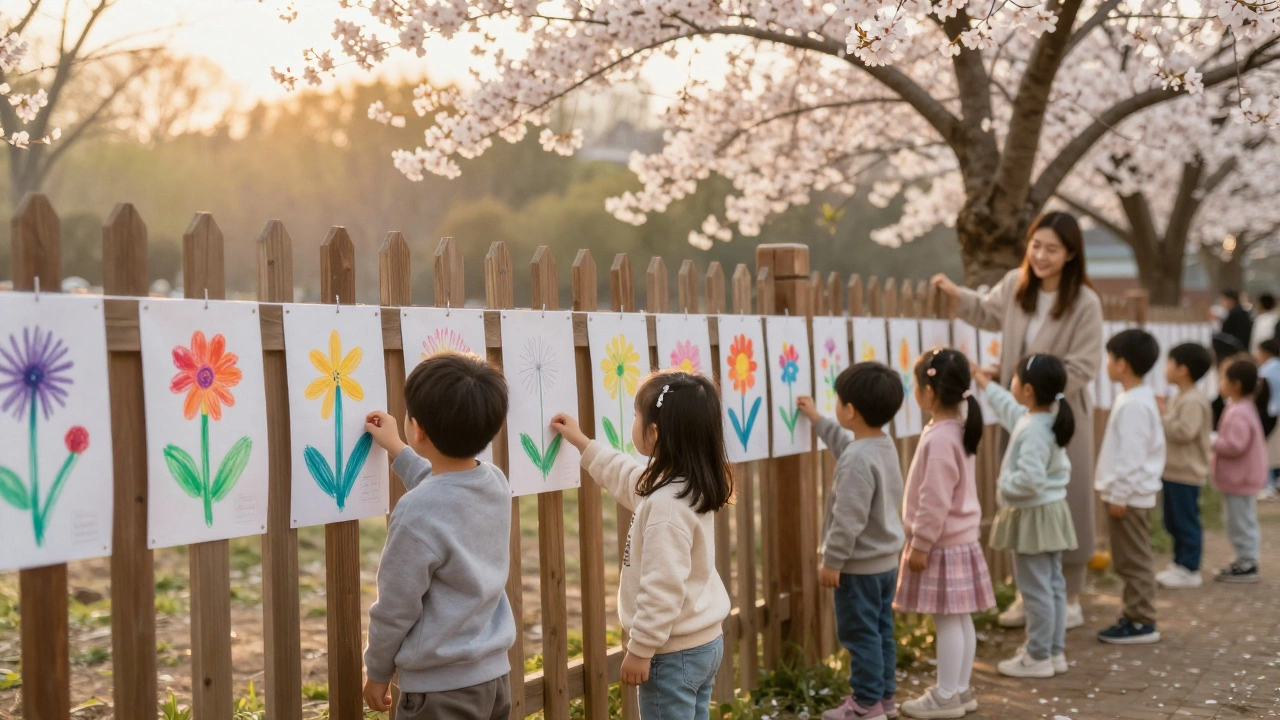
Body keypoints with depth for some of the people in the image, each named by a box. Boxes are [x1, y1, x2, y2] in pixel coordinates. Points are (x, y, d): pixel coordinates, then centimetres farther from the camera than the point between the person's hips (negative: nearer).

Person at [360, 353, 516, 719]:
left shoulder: (416, 514, -23)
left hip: (441, 688, -7)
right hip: (494, 673, 7)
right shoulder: (497, 483, -1)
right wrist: (396, 450, 34)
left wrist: (377, 672, 3)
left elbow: (395, 608, -13)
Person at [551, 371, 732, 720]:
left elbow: (664, 587, -26)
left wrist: (641, 648, -18)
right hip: (703, 641, 10)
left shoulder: (667, 505, -26)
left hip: (673, 652, -10)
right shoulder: (690, 486, 5)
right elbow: (628, 476, 26)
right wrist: (582, 444, 32)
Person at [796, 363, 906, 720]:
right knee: (881, 630, 17)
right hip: (886, 560, 9)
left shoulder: (857, 460, -27)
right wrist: (818, 421, 33)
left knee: (860, 634, 2)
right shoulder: (884, 445, 2)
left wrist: (832, 561, -18)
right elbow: (848, 443, 26)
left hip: (860, 565, -9)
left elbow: (849, 519, -27)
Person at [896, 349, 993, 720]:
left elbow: (935, 501, -22)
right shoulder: (957, 430, 9)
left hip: (942, 545, -10)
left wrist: (920, 544, -15)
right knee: (960, 619, 14)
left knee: (947, 620, -2)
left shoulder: (939, 439, -22)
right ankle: (960, 690, 22)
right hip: (960, 540, 10)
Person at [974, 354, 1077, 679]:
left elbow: (1031, 478, -33)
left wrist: (1004, 486, -15)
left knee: (1036, 590, -1)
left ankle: (1038, 657, 7)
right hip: (1051, 512, 10)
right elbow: (1011, 408, 27)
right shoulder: (1046, 418, 6)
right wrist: (985, 384, 36)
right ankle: (1055, 652, 24)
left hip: (1033, 516, -10)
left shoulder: (1034, 430, -25)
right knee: (1053, 585, 15)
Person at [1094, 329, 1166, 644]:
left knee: (1133, 560, -4)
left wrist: (1119, 495, -20)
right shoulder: (1140, 398, 13)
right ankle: (1135, 615, 22)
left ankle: (1142, 622, 1)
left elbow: (1131, 454, -22)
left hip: (1128, 494, -10)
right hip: (1131, 491, 10)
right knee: (1129, 560, 15)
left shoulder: (1132, 404, -20)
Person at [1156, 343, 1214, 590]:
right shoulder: (1180, 398, 14)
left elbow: (1184, 432, -29)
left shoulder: (1193, 401, -19)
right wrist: (1162, 414, 9)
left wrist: (1163, 416, -21)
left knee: (1186, 522, -3)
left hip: (1185, 474, -11)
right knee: (1174, 522, 17)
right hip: (1172, 470, 11)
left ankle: (1190, 570, 4)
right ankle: (1180, 563, 27)